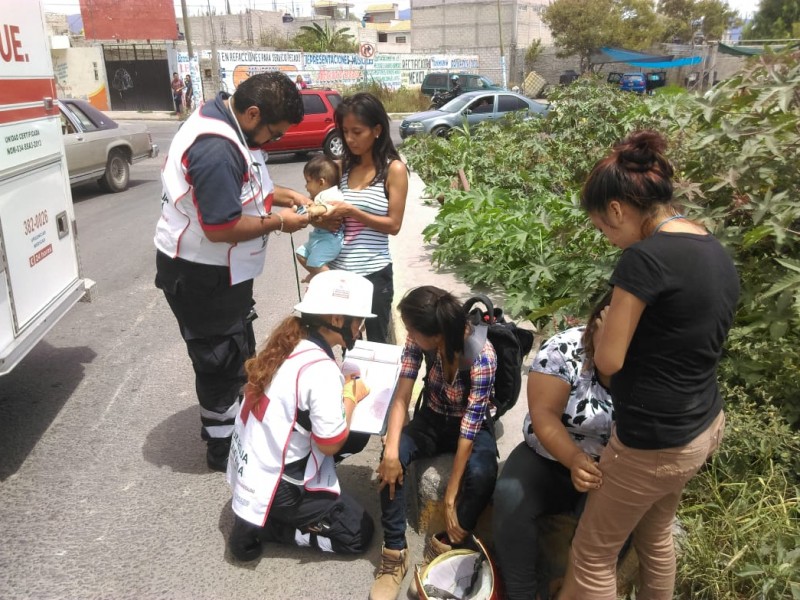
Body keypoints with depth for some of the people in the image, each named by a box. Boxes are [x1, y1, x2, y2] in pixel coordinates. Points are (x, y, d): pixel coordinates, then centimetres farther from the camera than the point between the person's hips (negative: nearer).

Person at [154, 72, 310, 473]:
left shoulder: (225, 123, 4)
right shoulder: (216, 148, -30)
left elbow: (238, 188, 17)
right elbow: (221, 227, -31)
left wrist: (283, 195, 3)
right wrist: (279, 222, -19)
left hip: (219, 270, 10)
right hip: (200, 275, -10)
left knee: (235, 354, 23)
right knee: (221, 361, 6)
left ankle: (233, 425, 42)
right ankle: (223, 447, 24)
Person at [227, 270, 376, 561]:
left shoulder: (288, 343, -1)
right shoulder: (322, 370, -27)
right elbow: (330, 445, -19)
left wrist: (341, 387, 3)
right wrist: (351, 397, -6)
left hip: (248, 466, 9)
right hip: (276, 485, -8)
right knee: (359, 533, 6)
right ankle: (261, 527, 2)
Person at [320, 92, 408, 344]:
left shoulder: (394, 169, -7)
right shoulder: (344, 166, 7)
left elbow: (394, 225, -10)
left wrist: (352, 212, -19)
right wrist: (327, 218, -7)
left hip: (374, 272, -4)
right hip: (338, 268, 4)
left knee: (376, 343, 9)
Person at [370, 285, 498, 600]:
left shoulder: (482, 357, -33)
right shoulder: (420, 339, -21)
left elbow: (469, 428, -30)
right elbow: (402, 396, -19)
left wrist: (450, 498, -28)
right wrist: (391, 448, -35)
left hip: (471, 424, -3)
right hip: (432, 418, 3)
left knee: (481, 474, -34)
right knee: (393, 457, -27)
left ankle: (444, 544, -7)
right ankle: (395, 551, -12)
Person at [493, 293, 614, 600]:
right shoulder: (564, 349, -16)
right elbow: (543, 413, -22)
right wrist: (574, 459, -39)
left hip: (611, 472, 1)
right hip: (548, 458, 0)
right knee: (509, 497, -26)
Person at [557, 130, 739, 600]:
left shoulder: (645, 257, -24)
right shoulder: (717, 252, 3)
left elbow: (608, 361, -18)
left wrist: (606, 325, 2)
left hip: (655, 441, -9)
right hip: (706, 426, 9)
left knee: (592, 557, 12)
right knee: (656, 536, 29)